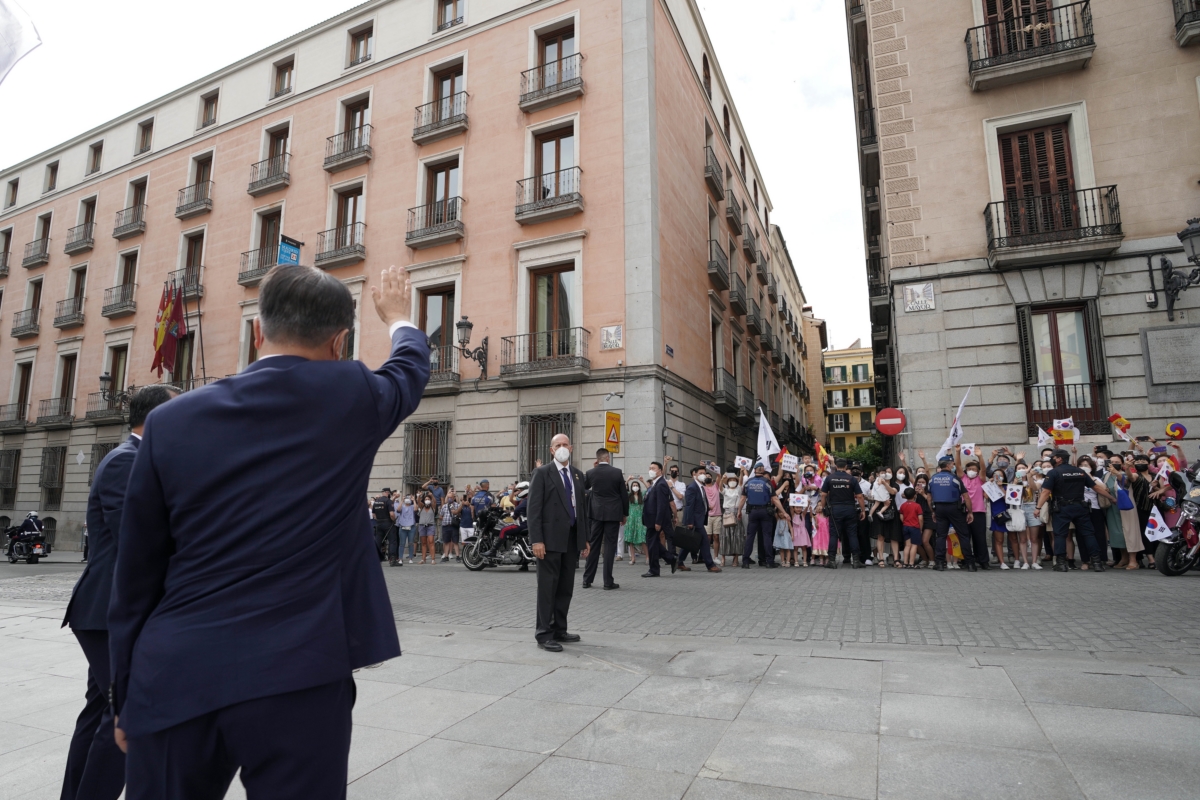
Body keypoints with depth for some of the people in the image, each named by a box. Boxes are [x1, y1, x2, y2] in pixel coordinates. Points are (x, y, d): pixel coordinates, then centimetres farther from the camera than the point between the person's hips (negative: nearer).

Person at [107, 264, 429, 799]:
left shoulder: (171, 421, 0)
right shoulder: (351, 396, -5)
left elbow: (136, 575, 6)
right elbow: (411, 371, 19)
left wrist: (125, 697, 18)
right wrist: (399, 317, 39)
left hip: (172, 680, 3)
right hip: (296, 678, -2)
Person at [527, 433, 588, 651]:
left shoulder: (578, 475, 14)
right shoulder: (542, 473, -4)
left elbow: (582, 507, 15)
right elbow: (534, 508, -9)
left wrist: (585, 538, 11)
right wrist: (536, 540, -17)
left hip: (572, 539, 6)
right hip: (551, 539, -6)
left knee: (566, 587, 12)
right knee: (548, 587, 0)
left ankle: (559, 630, 23)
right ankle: (544, 634, 8)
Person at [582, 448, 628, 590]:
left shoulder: (590, 473, -3)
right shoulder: (617, 472, -7)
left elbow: (584, 487, 18)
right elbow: (624, 494, -2)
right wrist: (625, 514, 9)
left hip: (596, 513, 2)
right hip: (613, 513, -2)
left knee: (593, 546, 10)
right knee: (609, 546, 2)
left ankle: (587, 579, 13)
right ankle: (608, 581, 3)